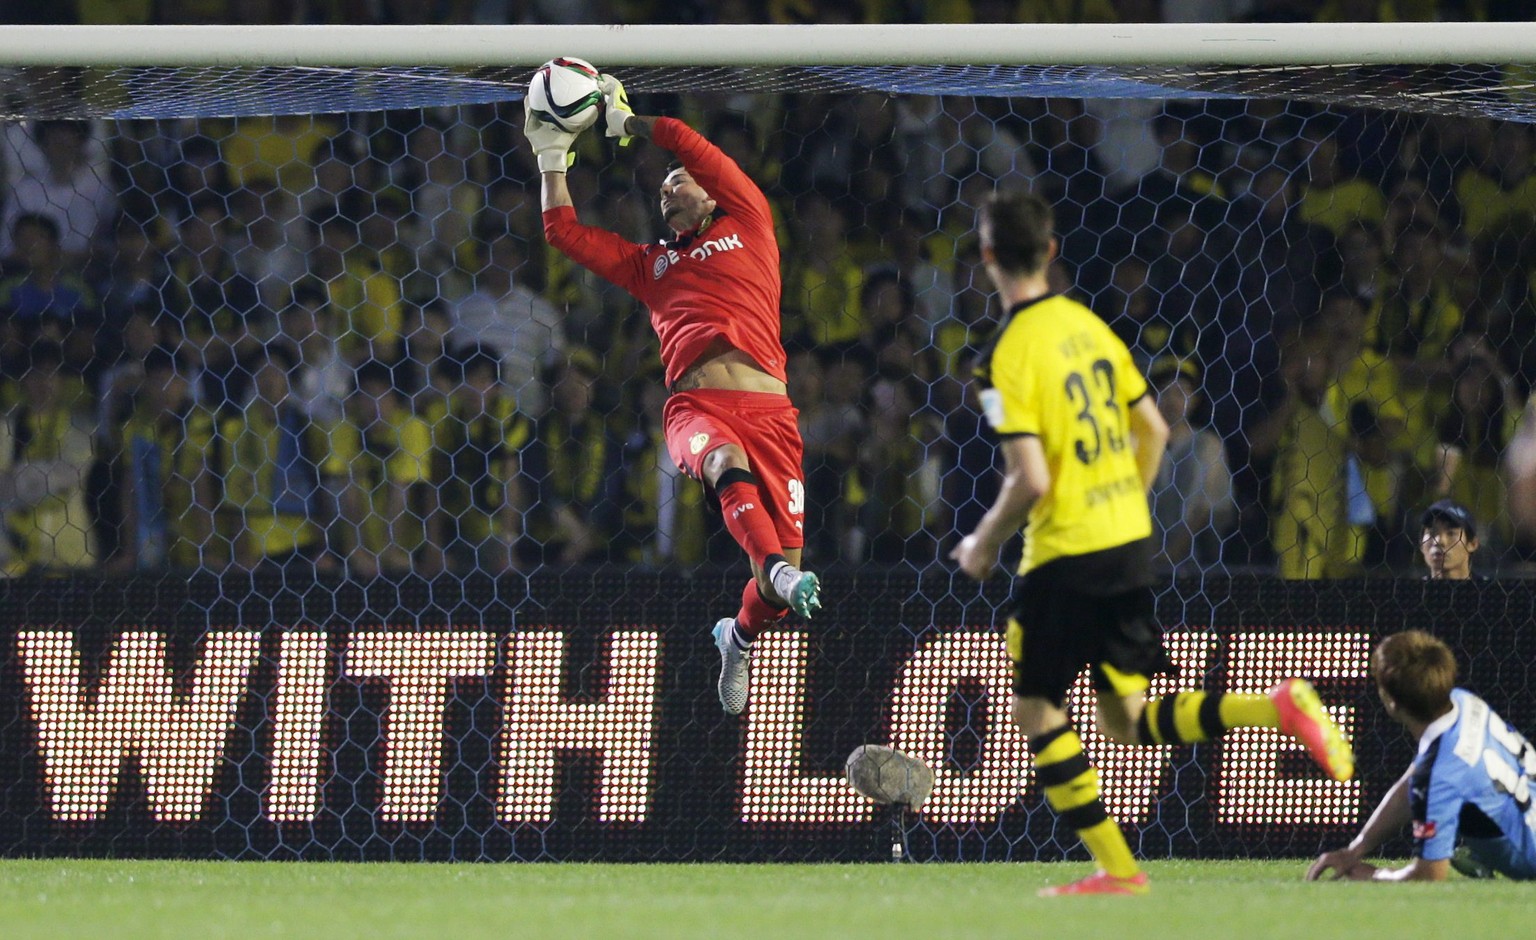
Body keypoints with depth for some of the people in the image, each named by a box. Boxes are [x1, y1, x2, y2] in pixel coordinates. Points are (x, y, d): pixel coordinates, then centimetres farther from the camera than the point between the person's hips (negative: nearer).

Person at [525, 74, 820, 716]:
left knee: (783, 568, -9)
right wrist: (552, 159, 29)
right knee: (726, 462, -38)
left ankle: (740, 634, 23)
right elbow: (564, 232, 32)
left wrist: (629, 121, 25)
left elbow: (695, 149, 15)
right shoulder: (650, 264, 31)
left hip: (768, 413, -1)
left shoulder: (748, 224, 22)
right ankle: (779, 573, -57)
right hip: (697, 412, 1)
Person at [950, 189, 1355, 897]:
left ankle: (1116, 867, 5)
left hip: (1065, 555, -7)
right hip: (1129, 543, 7)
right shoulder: (1089, 325, 8)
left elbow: (1029, 480, -20)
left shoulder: (1007, 357, -15)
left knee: (1036, 710, 9)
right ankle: (1280, 707, -9)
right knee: (1129, 721, 12)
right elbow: (1154, 429, 13)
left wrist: (983, 544, -3)